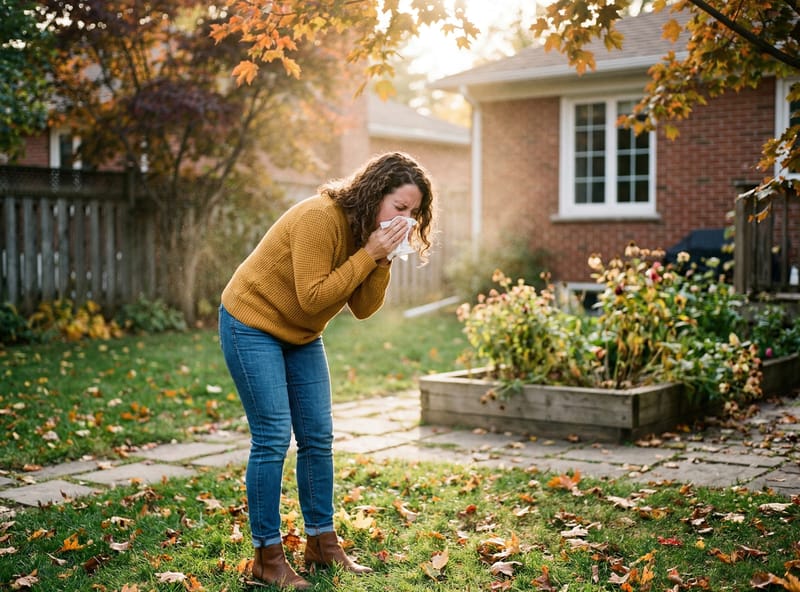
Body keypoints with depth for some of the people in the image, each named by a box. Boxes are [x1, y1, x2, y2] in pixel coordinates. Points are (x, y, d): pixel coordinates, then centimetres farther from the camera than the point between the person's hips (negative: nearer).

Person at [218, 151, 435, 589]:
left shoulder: (370, 231, -1)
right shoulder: (320, 218, -26)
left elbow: (363, 309, -4)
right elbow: (313, 297, -29)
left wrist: (383, 261, -19)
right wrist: (369, 254, -29)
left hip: (301, 335, 8)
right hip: (252, 323, -8)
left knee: (318, 438, 6)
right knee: (273, 439, -11)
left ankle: (322, 543, 17)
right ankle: (267, 556, -1)